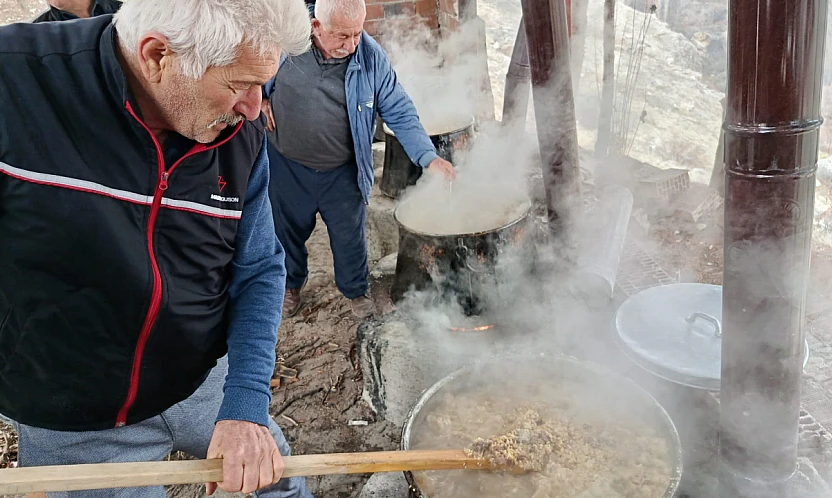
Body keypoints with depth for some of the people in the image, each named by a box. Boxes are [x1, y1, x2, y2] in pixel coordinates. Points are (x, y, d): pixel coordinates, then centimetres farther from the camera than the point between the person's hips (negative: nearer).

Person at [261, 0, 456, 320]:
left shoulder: (371, 57, -17)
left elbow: (400, 113, -13)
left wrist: (430, 158, -23)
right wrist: (259, 98, -9)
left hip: (343, 172, 0)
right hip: (286, 166, 1)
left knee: (350, 237, 14)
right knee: (288, 231, 21)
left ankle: (355, 291, 42)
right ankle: (291, 284, 49)